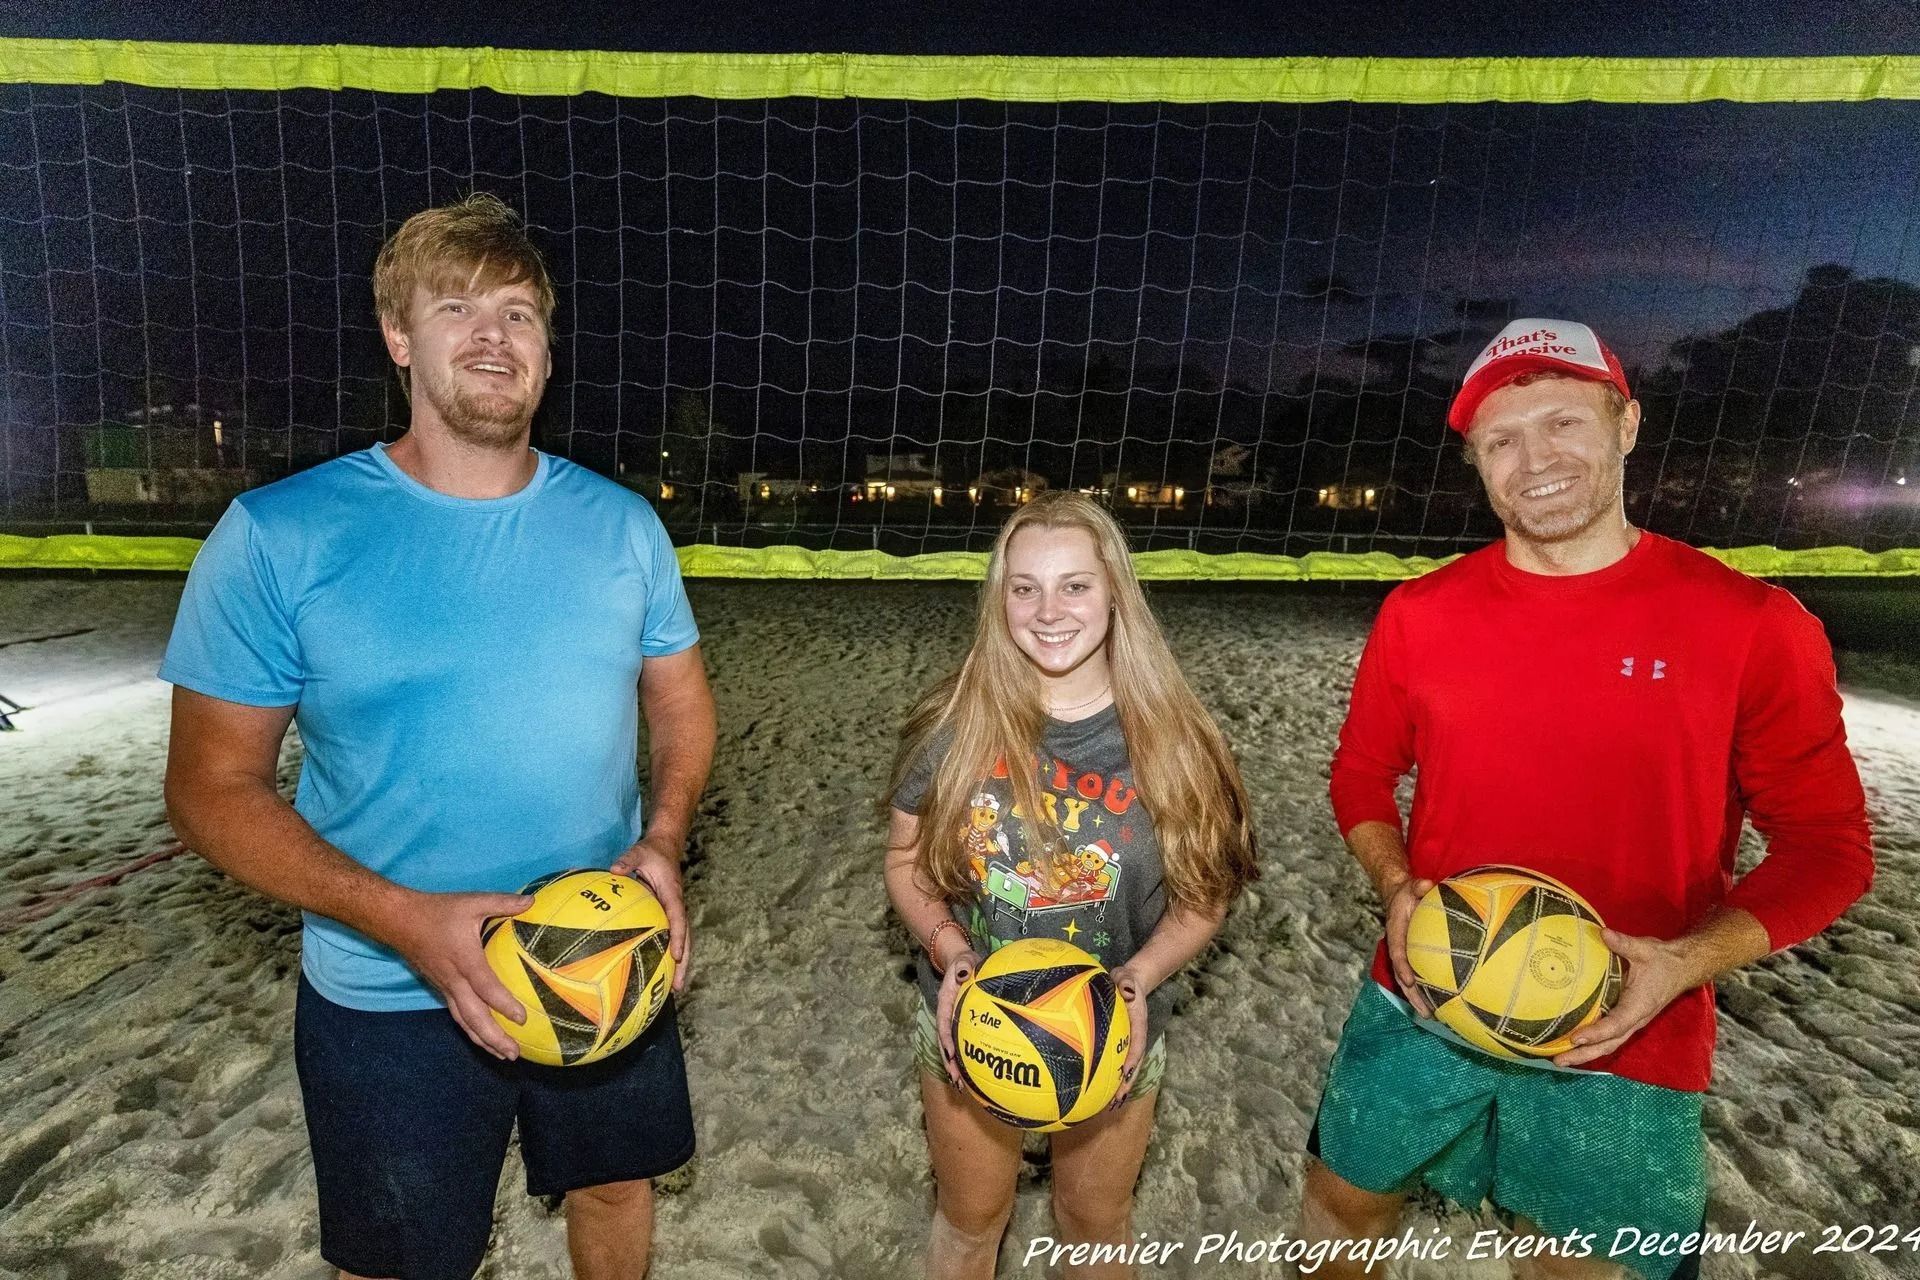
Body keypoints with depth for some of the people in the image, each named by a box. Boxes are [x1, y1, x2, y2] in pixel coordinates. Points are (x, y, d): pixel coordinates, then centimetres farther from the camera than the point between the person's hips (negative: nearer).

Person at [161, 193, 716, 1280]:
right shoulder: (279, 537, -14)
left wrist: (664, 842, -14)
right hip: (391, 999, -2)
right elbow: (215, 786, -11)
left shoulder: (620, 523, -5)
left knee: (616, 1188, 25)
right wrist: (403, 919, -25)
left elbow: (681, 701, 4)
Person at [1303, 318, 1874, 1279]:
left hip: (1628, 1041, -1)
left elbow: (1826, 843, -4)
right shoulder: (1419, 613, -5)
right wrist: (1397, 890, -11)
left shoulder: (1753, 625, -11)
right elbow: (1362, 775, 6)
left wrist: (1688, 961, -19)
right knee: (1344, 1199, 20)